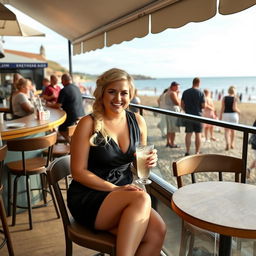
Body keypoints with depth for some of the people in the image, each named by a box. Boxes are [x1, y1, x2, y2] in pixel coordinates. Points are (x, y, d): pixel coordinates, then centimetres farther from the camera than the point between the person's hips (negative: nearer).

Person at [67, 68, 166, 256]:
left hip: (124, 196, 5)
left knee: (157, 230, -24)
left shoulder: (137, 121, 5)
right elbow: (79, 172, -10)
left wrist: (149, 161, -7)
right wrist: (115, 189, -18)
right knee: (142, 198, -32)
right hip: (88, 198, -4)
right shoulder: (89, 124, -9)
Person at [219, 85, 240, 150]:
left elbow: (222, 108, -3)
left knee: (226, 131, 2)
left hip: (225, 115, 1)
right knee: (232, 130, 15)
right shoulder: (235, 98, -6)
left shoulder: (224, 98, 0)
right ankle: (232, 144, 26)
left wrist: (220, 117, 3)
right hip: (233, 115, -1)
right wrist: (238, 111, 6)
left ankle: (227, 143, -21)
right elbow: (234, 108, -15)